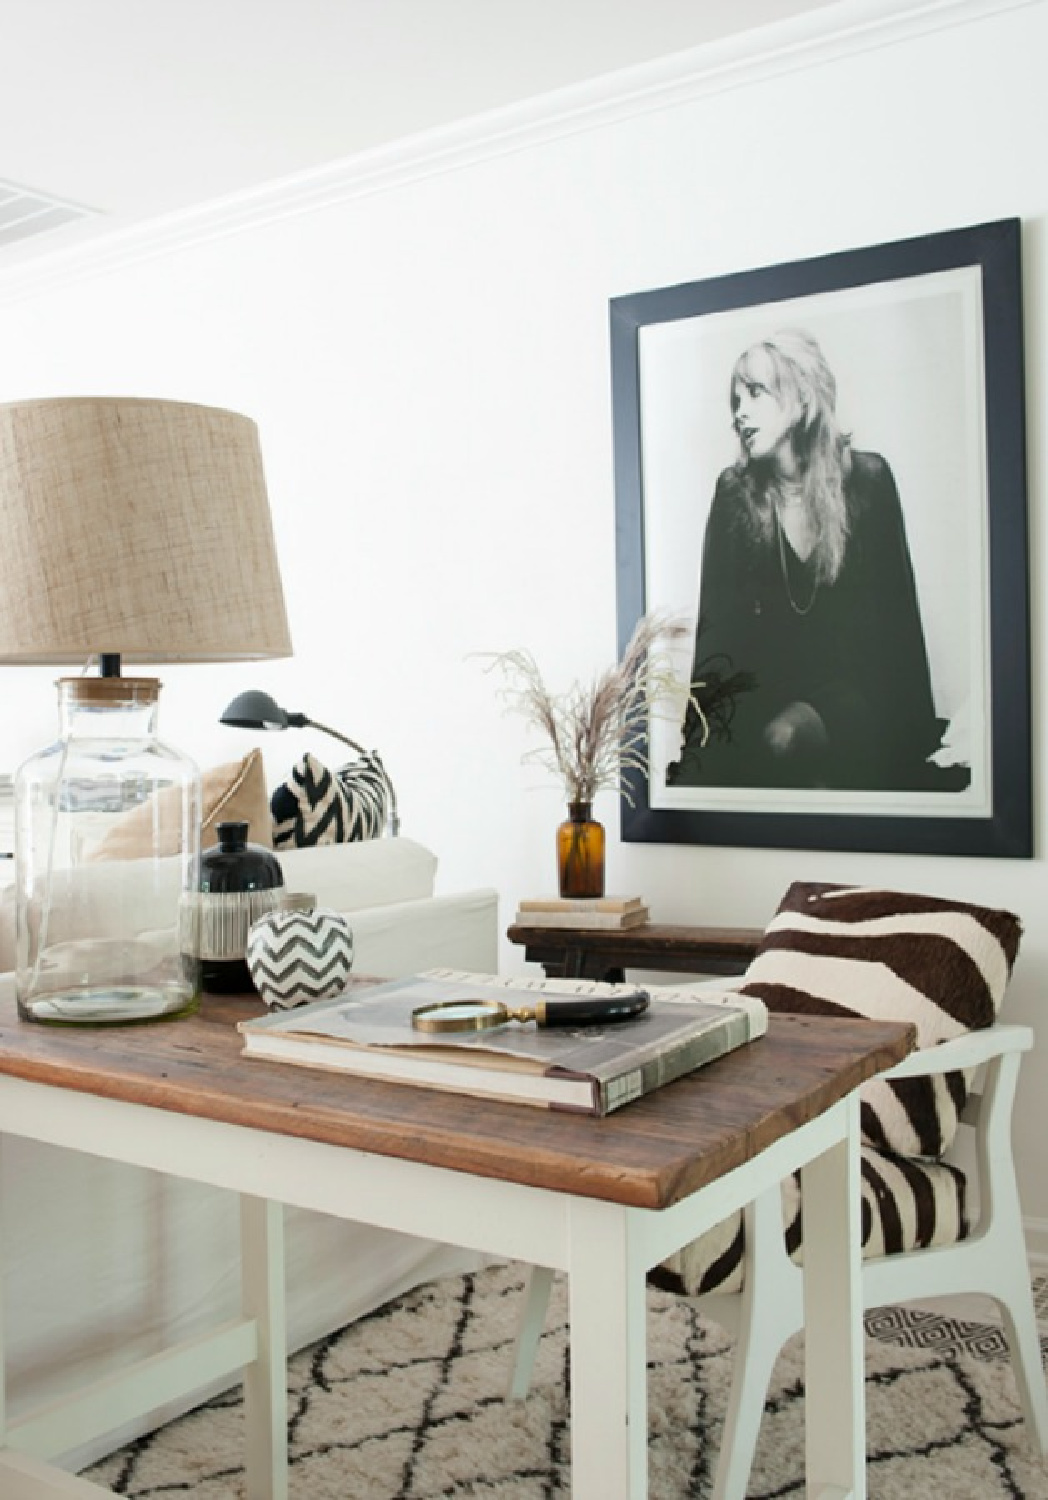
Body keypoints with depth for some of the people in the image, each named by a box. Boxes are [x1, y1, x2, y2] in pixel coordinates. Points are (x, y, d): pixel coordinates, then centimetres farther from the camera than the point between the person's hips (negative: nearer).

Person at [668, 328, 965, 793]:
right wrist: (699, 723, -12)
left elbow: (897, 604, -2)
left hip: (854, 682, -1)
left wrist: (912, 726, -8)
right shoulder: (734, 490, 1)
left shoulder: (866, 478, -3)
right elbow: (716, 617, -1)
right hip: (767, 680, 1)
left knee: (784, 737, -33)